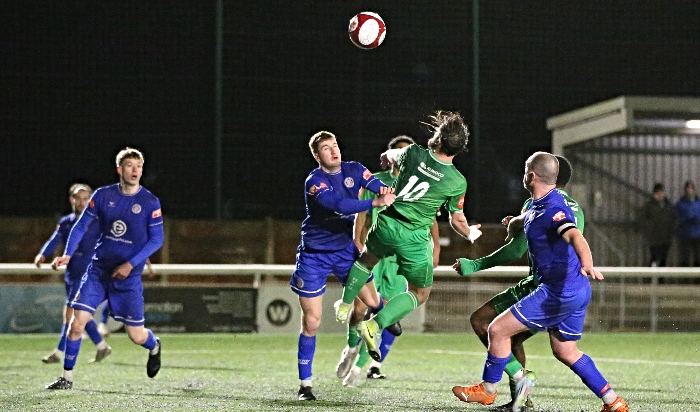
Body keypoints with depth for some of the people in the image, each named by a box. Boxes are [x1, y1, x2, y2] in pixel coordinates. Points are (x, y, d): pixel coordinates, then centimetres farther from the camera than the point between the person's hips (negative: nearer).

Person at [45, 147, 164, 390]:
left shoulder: (150, 202, -8)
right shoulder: (103, 195, -1)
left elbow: (157, 239, -5)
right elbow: (81, 225, 6)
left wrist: (131, 264, -15)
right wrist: (68, 254, -7)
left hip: (128, 276, -2)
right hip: (98, 270, 2)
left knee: (136, 336, 1)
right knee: (77, 322, -10)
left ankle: (154, 347, 37)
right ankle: (67, 378, 1)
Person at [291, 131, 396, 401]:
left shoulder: (354, 170, -2)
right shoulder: (314, 182, -18)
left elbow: (378, 187, -16)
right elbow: (340, 206, -33)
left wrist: (387, 192, -39)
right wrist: (375, 203, -42)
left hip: (346, 250, 4)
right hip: (314, 255, -4)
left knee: (372, 302, -8)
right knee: (311, 322, -4)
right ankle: (305, 384, 8)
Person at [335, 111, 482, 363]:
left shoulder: (415, 154, -7)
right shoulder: (458, 182, -10)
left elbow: (389, 157, 17)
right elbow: (457, 221, 3)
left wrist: (388, 158, 43)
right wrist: (470, 234, 26)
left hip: (386, 224, 3)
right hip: (414, 238, -3)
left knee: (368, 258, 36)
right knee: (421, 293, 15)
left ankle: (345, 305, 41)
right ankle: (374, 325, -3)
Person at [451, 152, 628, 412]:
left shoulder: (551, 210, -22)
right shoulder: (539, 205, 9)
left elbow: (575, 236, -42)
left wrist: (587, 264, -57)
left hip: (559, 292, -10)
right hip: (576, 291, 10)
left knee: (498, 330, -2)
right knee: (565, 351, 20)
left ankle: (487, 390, 14)